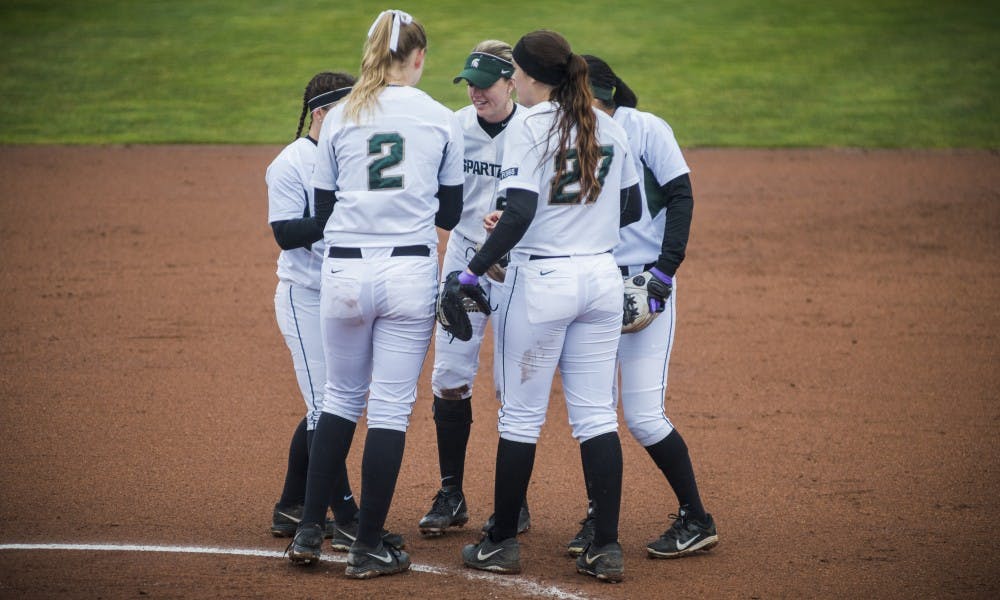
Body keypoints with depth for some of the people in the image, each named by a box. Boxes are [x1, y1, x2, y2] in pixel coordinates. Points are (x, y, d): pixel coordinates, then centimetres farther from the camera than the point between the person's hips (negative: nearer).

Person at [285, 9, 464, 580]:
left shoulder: (341, 118, 4)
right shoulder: (443, 120, 1)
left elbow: (323, 210, 9)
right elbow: (449, 213, 8)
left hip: (345, 272, 2)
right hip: (411, 271, -2)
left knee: (342, 397, 18)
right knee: (391, 407, 3)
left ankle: (309, 531, 16)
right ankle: (369, 548, 6)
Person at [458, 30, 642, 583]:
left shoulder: (528, 124, -11)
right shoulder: (609, 127, 8)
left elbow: (520, 212, -19)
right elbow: (630, 208, 14)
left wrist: (474, 270, -14)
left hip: (541, 281, -6)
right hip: (602, 278, 6)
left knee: (521, 414, 5)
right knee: (596, 414, 8)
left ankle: (502, 542, 14)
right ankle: (607, 548, 5)